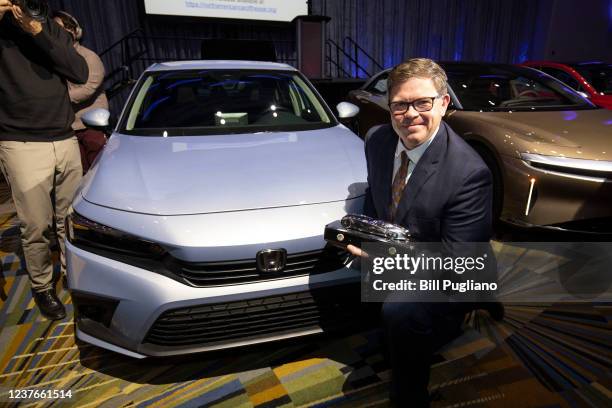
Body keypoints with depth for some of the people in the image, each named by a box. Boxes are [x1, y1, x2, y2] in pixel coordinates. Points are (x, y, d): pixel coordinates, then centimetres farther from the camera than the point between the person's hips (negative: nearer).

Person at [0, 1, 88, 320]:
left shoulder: (51, 28, 12)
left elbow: (80, 73, -2)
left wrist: (37, 31, -11)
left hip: (66, 141, 3)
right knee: (37, 227, 2)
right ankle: (42, 287, 21)